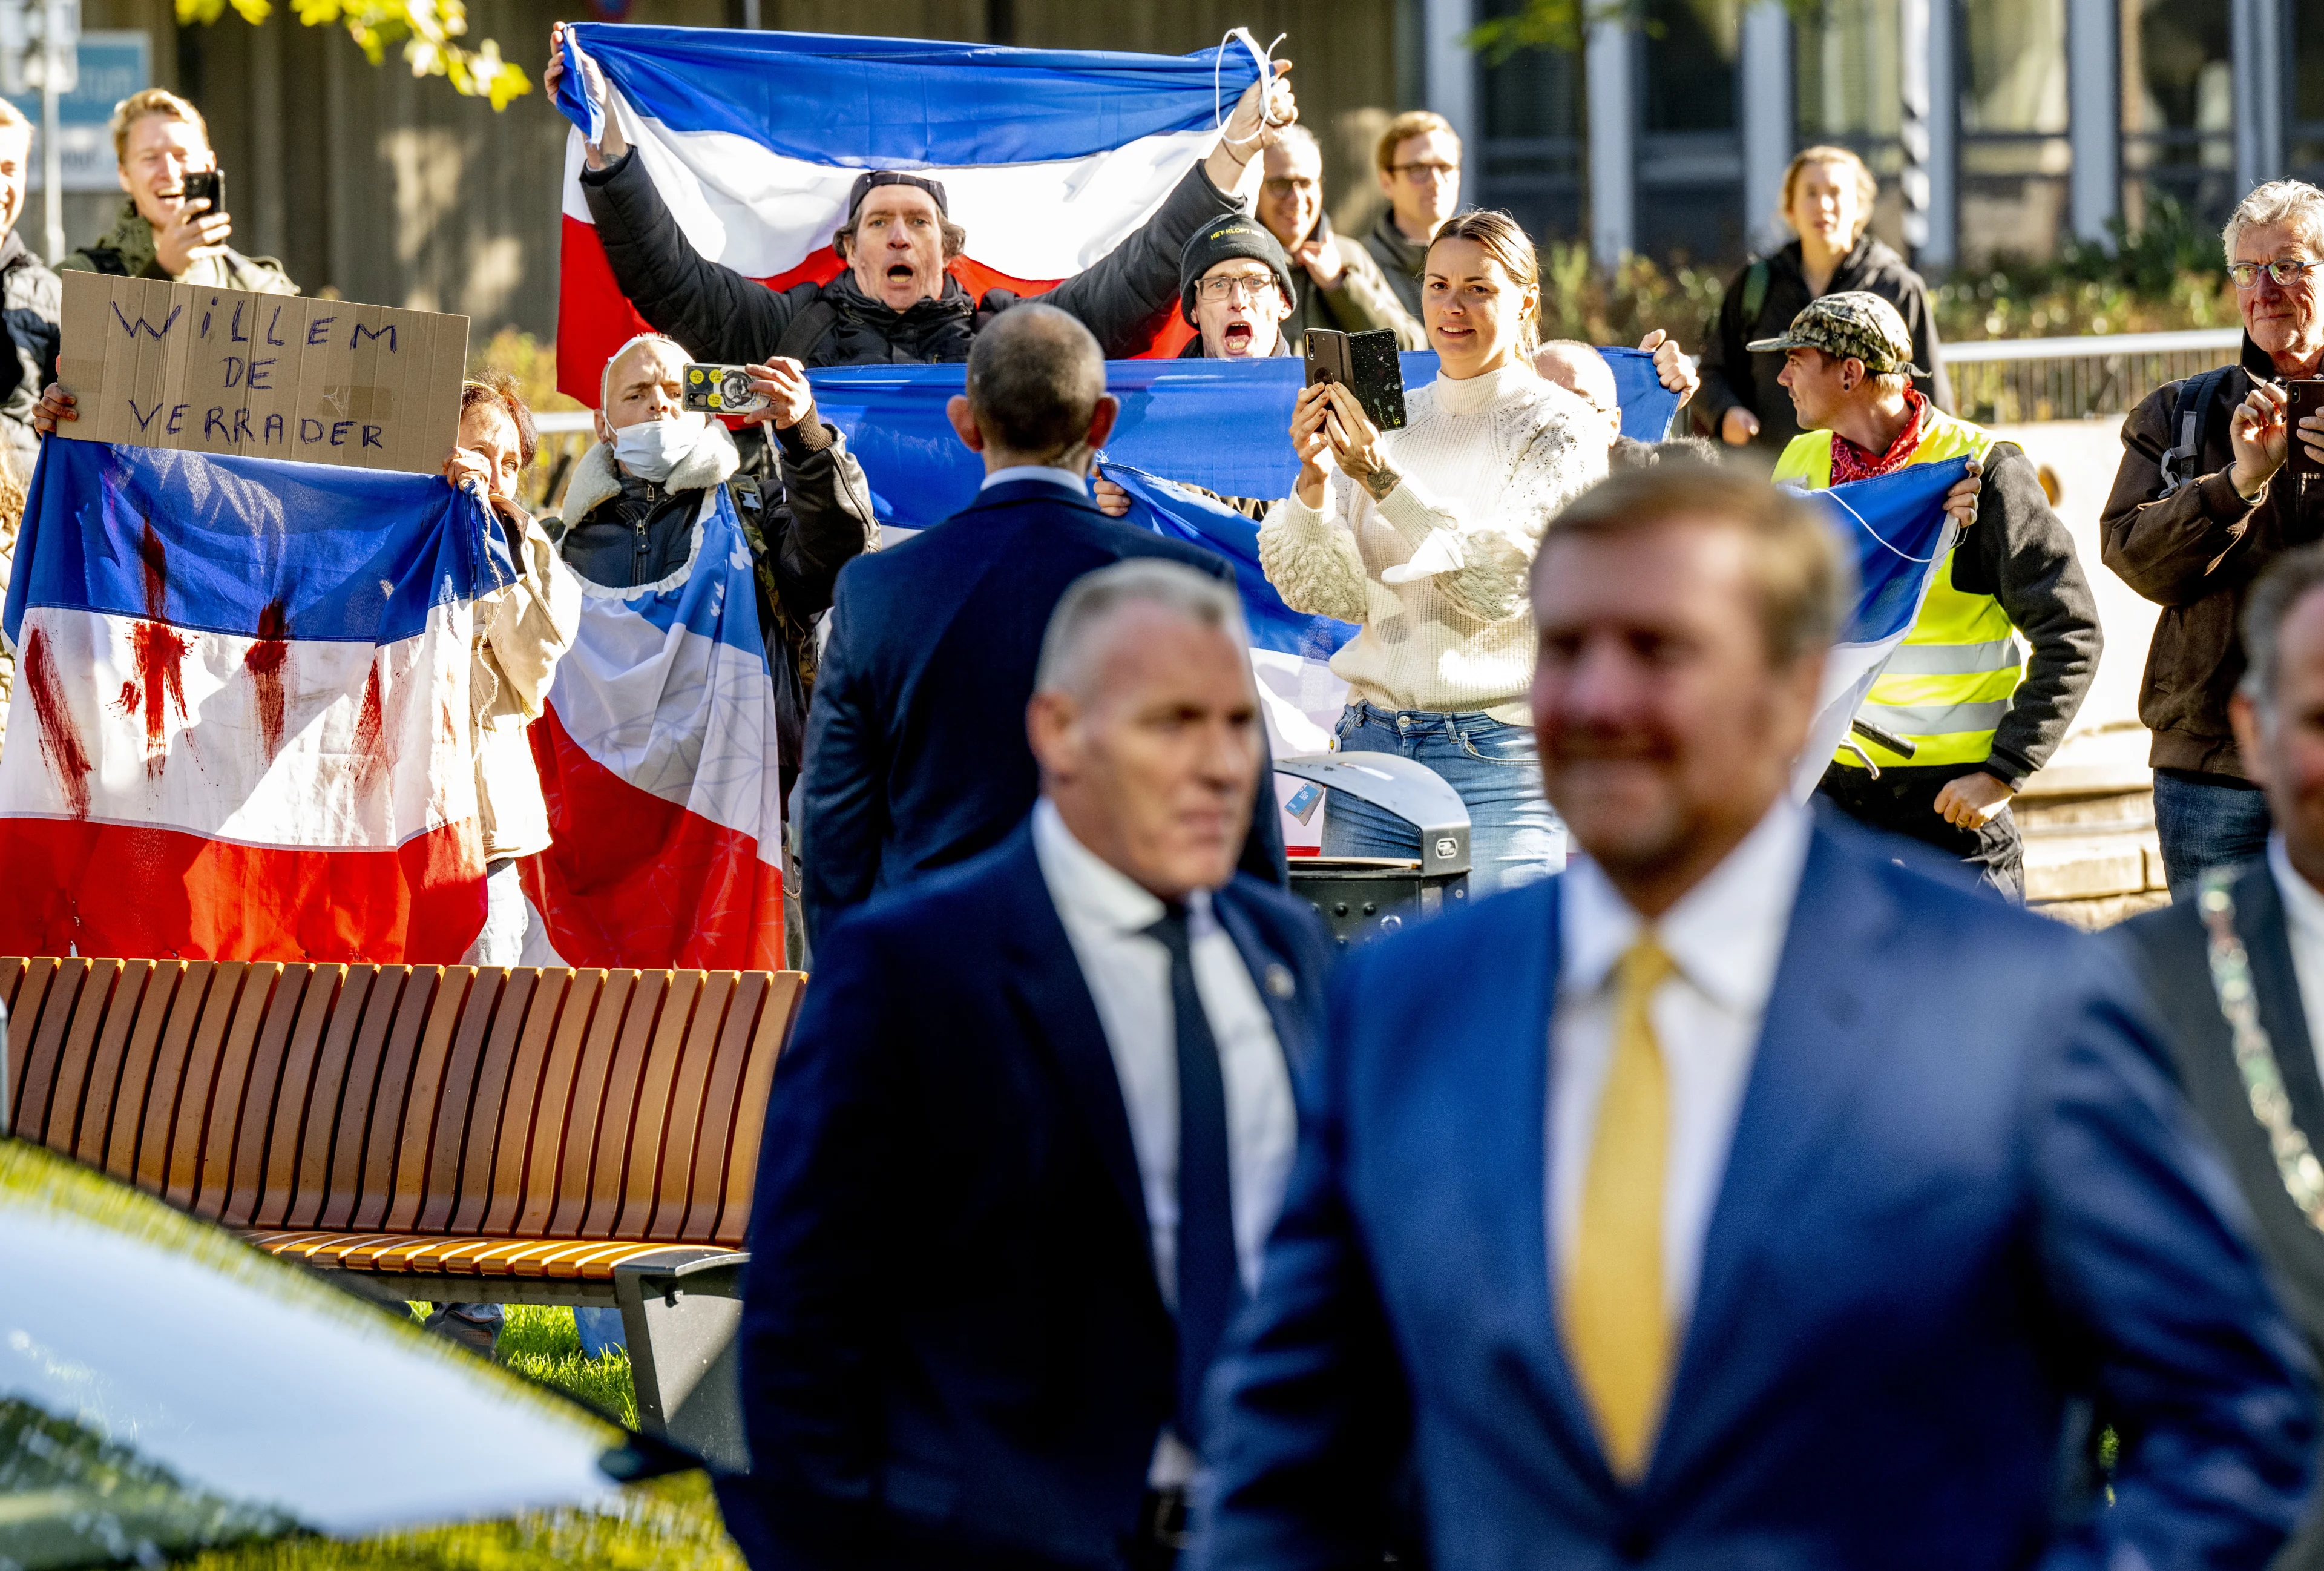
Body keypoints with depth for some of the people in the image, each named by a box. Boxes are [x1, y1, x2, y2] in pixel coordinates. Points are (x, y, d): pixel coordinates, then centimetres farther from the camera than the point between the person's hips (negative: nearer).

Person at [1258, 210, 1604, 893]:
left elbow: (1499, 582, -15)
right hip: (1373, 742, 4)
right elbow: (1325, 592, 7)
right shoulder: (1393, 419, 12)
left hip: (1499, 753, -4)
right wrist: (1313, 479, -9)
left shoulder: (1560, 431, -1)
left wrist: (1383, 479, -20)